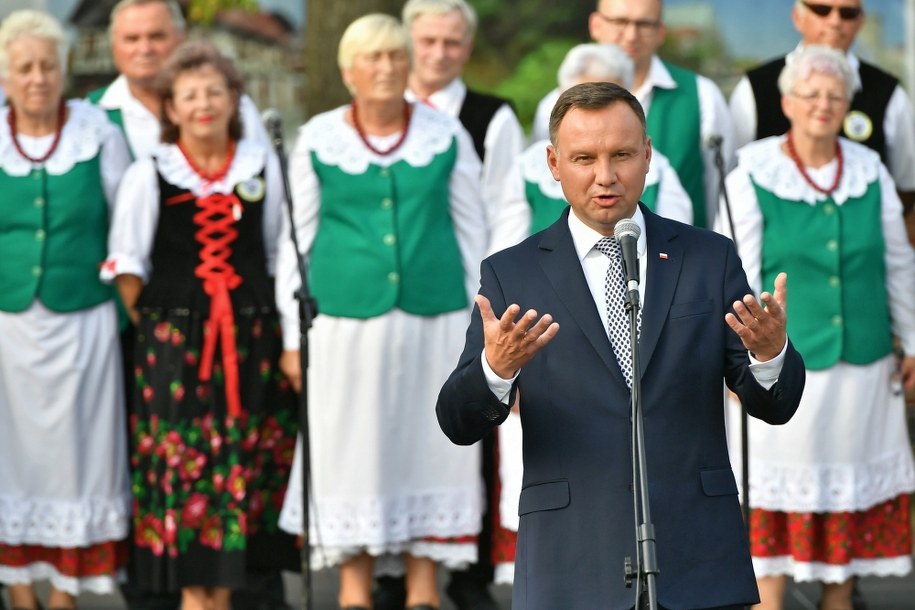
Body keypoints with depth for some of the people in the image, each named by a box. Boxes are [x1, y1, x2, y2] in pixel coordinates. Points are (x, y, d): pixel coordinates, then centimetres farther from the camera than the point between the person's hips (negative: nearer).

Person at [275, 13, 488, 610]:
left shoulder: (447, 135, 4)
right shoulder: (318, 140, 2)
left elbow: (471, 231, 8)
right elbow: (296, 240, 5)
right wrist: (294, 333, 3)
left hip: (434, 315, 1)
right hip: (346, 316, -1)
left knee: (429, 447, 3)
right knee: (352, 448, 3)